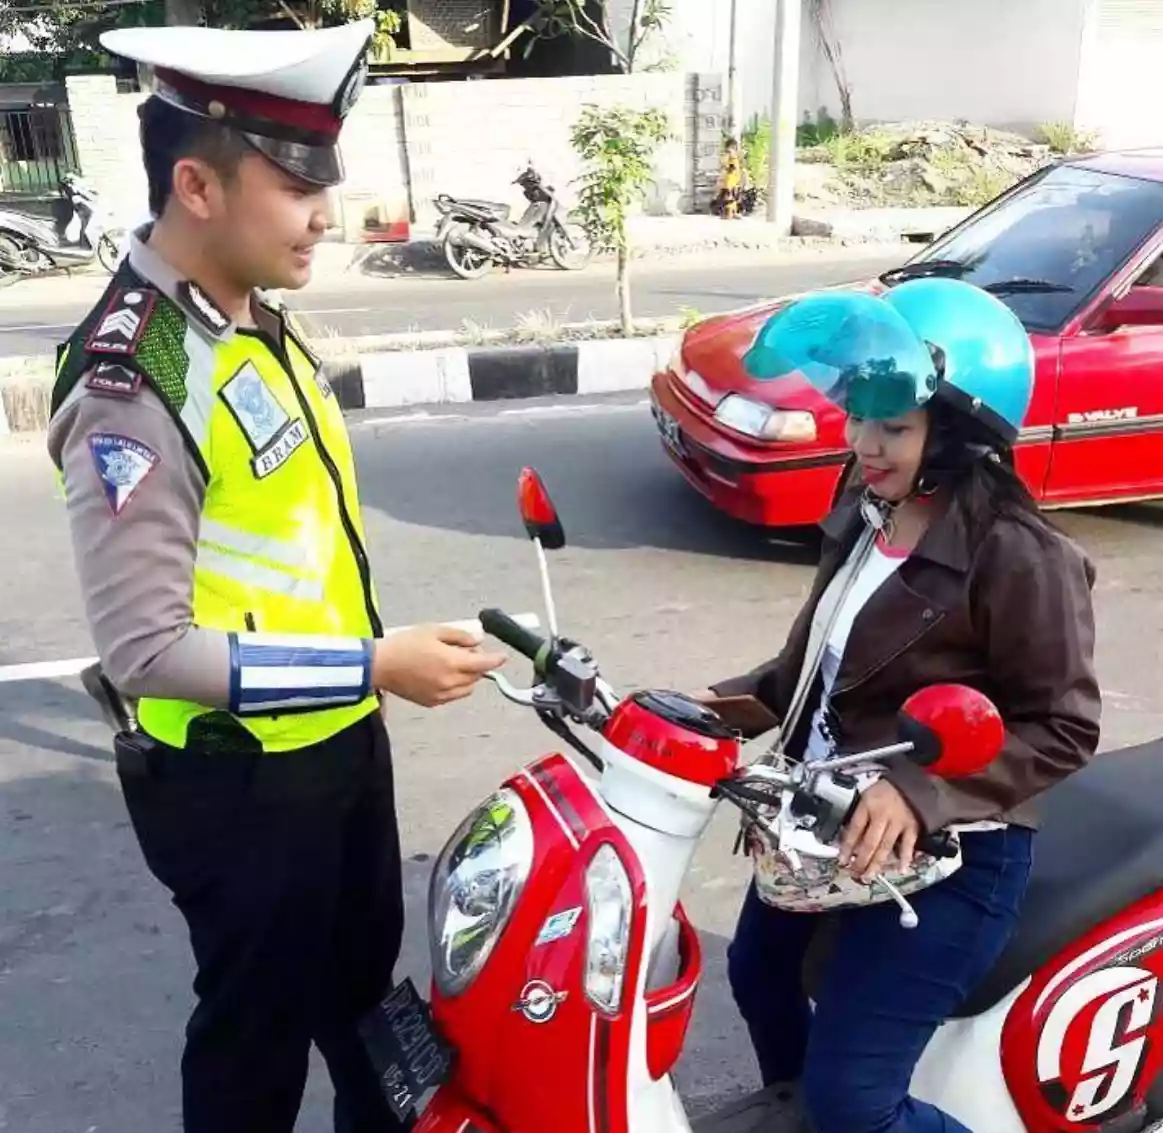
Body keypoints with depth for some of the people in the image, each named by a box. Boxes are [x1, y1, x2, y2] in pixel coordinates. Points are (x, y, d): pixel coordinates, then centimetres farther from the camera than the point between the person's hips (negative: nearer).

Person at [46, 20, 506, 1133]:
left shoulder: (259, 322, 2)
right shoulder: (130, 380, -26)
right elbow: (146, 648, -26)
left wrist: (370, 675, 15)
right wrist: (372, 666, -26)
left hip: (338, 738, 8)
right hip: (236, 781, -8)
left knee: (365, 970, 29)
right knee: (259, 1021, 15)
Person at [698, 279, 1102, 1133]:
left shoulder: (1017, 557, -24)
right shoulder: (869, 511, 1)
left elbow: (1062, 727, -21)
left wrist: (922, 794, -32)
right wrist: (740, 701, 0)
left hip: (944, 855, -9)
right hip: (825, 818, 9)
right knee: (758, 974, 30)